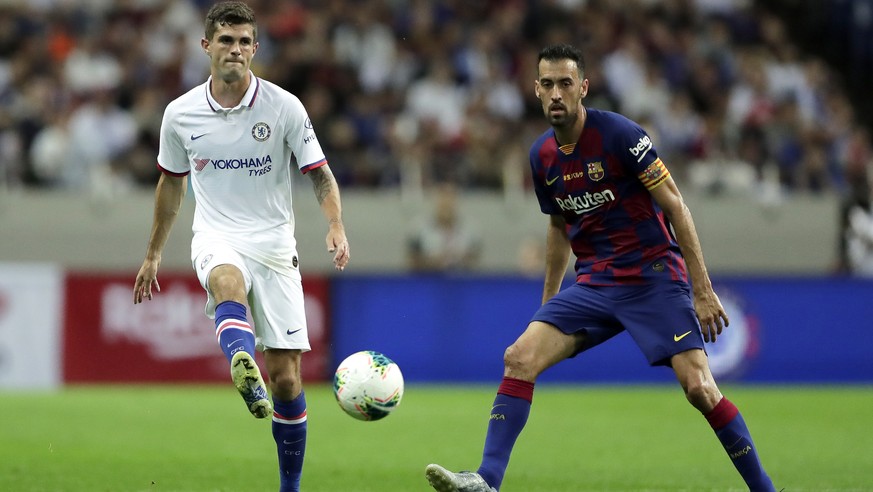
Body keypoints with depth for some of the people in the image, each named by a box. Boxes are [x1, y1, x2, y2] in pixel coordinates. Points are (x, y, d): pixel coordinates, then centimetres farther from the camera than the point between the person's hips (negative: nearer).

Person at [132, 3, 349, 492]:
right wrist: (154, 254, 24)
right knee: (229, 284, -39)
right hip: (217, 239, 0)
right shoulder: (180, 114, 3)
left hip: (274, 244, 0)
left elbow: (320, 174, 1)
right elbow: (172, 182, 19)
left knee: (286, 376, -3)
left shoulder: (284, 107, -3)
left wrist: (336, 227, -18)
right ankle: (248, 381, -68)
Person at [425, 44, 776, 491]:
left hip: (653, 278, -5)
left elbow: (675, 207, -11)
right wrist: (548, 301, 24)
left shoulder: (619, 134, -14)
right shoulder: (542, 156, 5)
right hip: (592, 284, 6)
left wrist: (702, 290, -14)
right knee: (519, 358, -12)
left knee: (698, 387, -16)